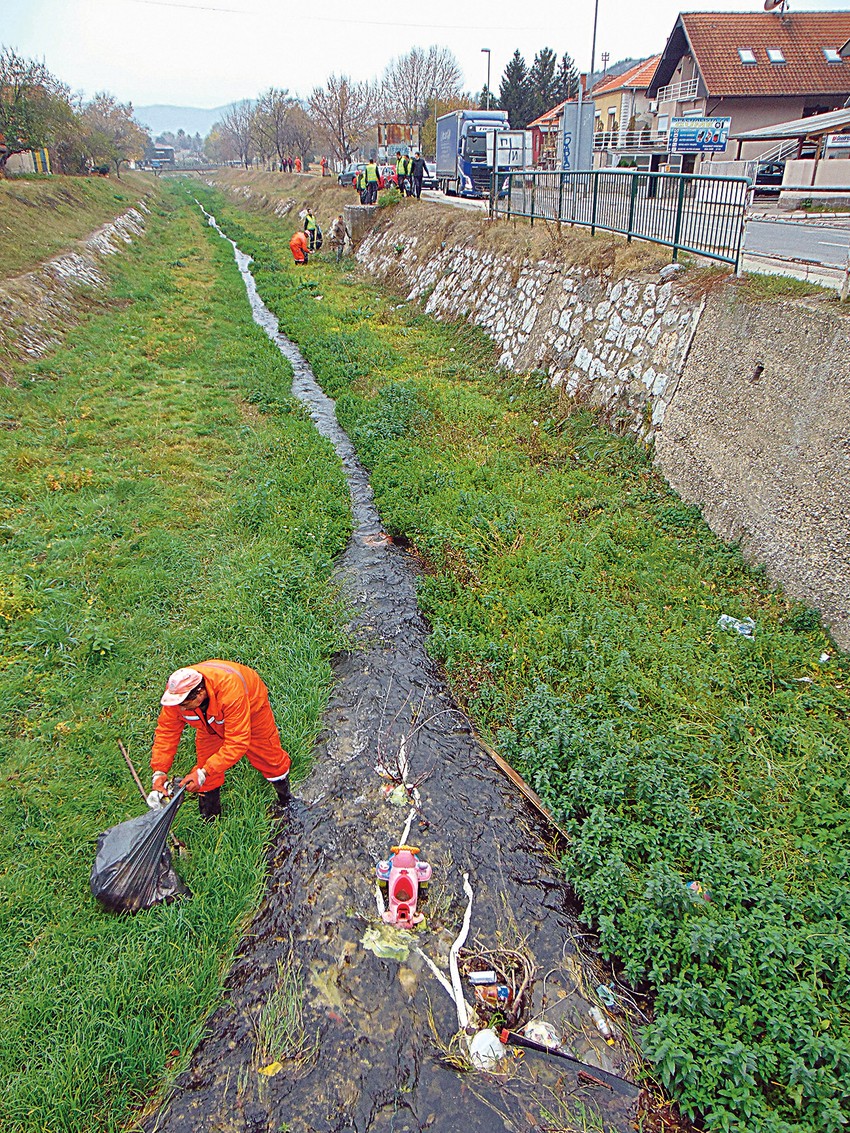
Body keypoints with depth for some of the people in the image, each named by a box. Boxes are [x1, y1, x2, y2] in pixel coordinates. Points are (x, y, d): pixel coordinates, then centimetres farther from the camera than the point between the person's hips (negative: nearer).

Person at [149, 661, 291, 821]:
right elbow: (166, 732, -22)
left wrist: (203, 773, -49)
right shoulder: (175, 694, -34)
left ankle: (287, 802, 35)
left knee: (269, 757, 8)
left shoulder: (230, 691, -49)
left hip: (251, 707, -4)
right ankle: (209, 818, 18)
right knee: (204, 761, -3)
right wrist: (159, 771, -33)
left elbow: (237, 742, -45)